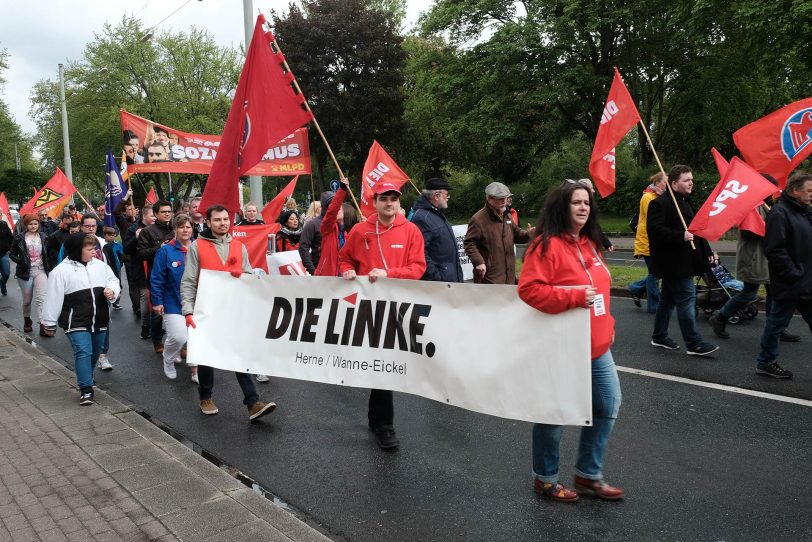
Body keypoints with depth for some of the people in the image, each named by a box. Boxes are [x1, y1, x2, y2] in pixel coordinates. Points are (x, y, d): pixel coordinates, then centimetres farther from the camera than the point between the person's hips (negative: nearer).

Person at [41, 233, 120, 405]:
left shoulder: (99, 265, 4)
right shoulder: (62, 270, -9)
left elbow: (113, 280, 15)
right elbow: (54, 297, -7)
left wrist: (112, 290, -9)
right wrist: (49, 322, -4)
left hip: (100, 320, 5)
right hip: (76, 322, -5)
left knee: (95, 352, 18)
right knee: (83, 352, -12)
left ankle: (86, 378, 41)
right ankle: (86, 389, -5)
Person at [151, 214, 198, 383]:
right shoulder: (166, 251, -6)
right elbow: (157, 279, -4)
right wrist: (157, 301, -6)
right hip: (173, 303, -3)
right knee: (178, 336, -12)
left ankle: (196, 371, 22)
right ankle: (168, 360, 20)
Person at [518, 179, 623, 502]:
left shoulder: (589, 243, 12)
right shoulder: (546, 245, -16)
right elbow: (529, 290, -24)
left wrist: (606, 327, 18)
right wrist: (575, 297, -26)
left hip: (596, 345, 9)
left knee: (608, 406, 14)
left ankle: (589, 474, 31)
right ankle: (545, 478, 26)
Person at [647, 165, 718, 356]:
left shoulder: (685, 202, 18)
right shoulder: (660, 203, -14)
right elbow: (655, 230, -25)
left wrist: (707, 251, 19)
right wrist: (681, 236, -27)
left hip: (683, 261, 10)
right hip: (673, 262, -10)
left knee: (668, 299, 16)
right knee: (687, 297, -10)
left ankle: (659, 336, 26)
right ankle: (694, 343, -5)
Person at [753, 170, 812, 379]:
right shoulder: (779, 213, -16)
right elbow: (774, 250, -23)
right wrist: (795, 275, -20)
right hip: (789, 284, -9)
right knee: (777, 323, 4)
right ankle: (765, 362, 18)